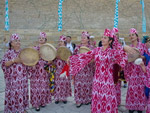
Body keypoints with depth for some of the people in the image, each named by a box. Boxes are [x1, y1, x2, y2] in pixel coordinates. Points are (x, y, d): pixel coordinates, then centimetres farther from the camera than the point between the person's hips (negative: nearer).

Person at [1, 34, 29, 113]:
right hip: (13, 78, -4)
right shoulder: (8, 53, -5)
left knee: (22, 92, 11)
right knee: (13, 93, 2)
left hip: (22, 77, 4)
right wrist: (13, 60, -21)